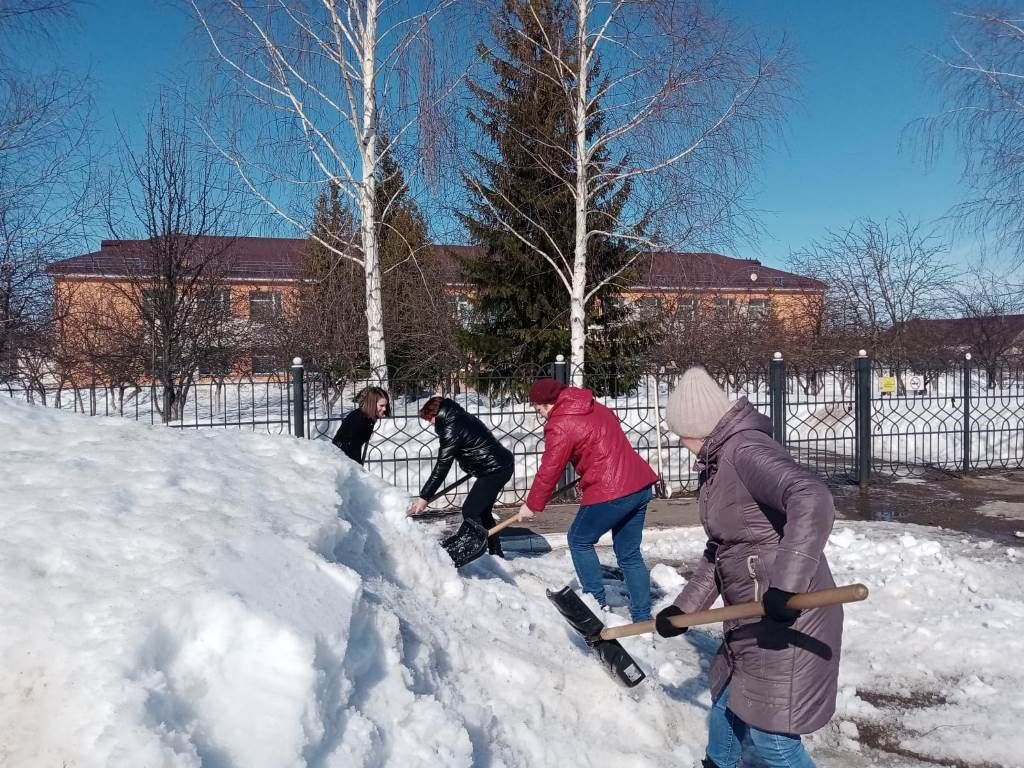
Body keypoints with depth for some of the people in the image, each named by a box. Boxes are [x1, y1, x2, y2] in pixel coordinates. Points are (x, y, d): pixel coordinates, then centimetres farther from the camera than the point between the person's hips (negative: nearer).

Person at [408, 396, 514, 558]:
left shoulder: (451, 429, -16)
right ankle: (496, 554, 25)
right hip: (502, 465, 10)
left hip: (495, 470, -10)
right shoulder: (462, 418, 11)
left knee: (470, 512, -7)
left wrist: (424, 497, -15)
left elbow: (442, 467, -18)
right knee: (482, 512, 18)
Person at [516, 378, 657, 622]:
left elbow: (549, 471, -4)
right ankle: (642, 617, 18)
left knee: (579, 541, 13)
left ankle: (597, 603, 13)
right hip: (640, 485, 8)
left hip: (610, 492, -8)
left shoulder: (560, 426, -9)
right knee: (629, 553, 16)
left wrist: (532, 505, 8)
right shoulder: (595, 407, 15)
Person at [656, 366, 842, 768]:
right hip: (753, 617, 10)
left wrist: (786, 585, -43)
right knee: (728, 702, 26)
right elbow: (718, 551, 16)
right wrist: (685, 607, 15)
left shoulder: (747, 451, -22)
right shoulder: (719, 461, 9)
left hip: (786, 615, -10)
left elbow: (812, 499, -39)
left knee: (770, 731, 3)